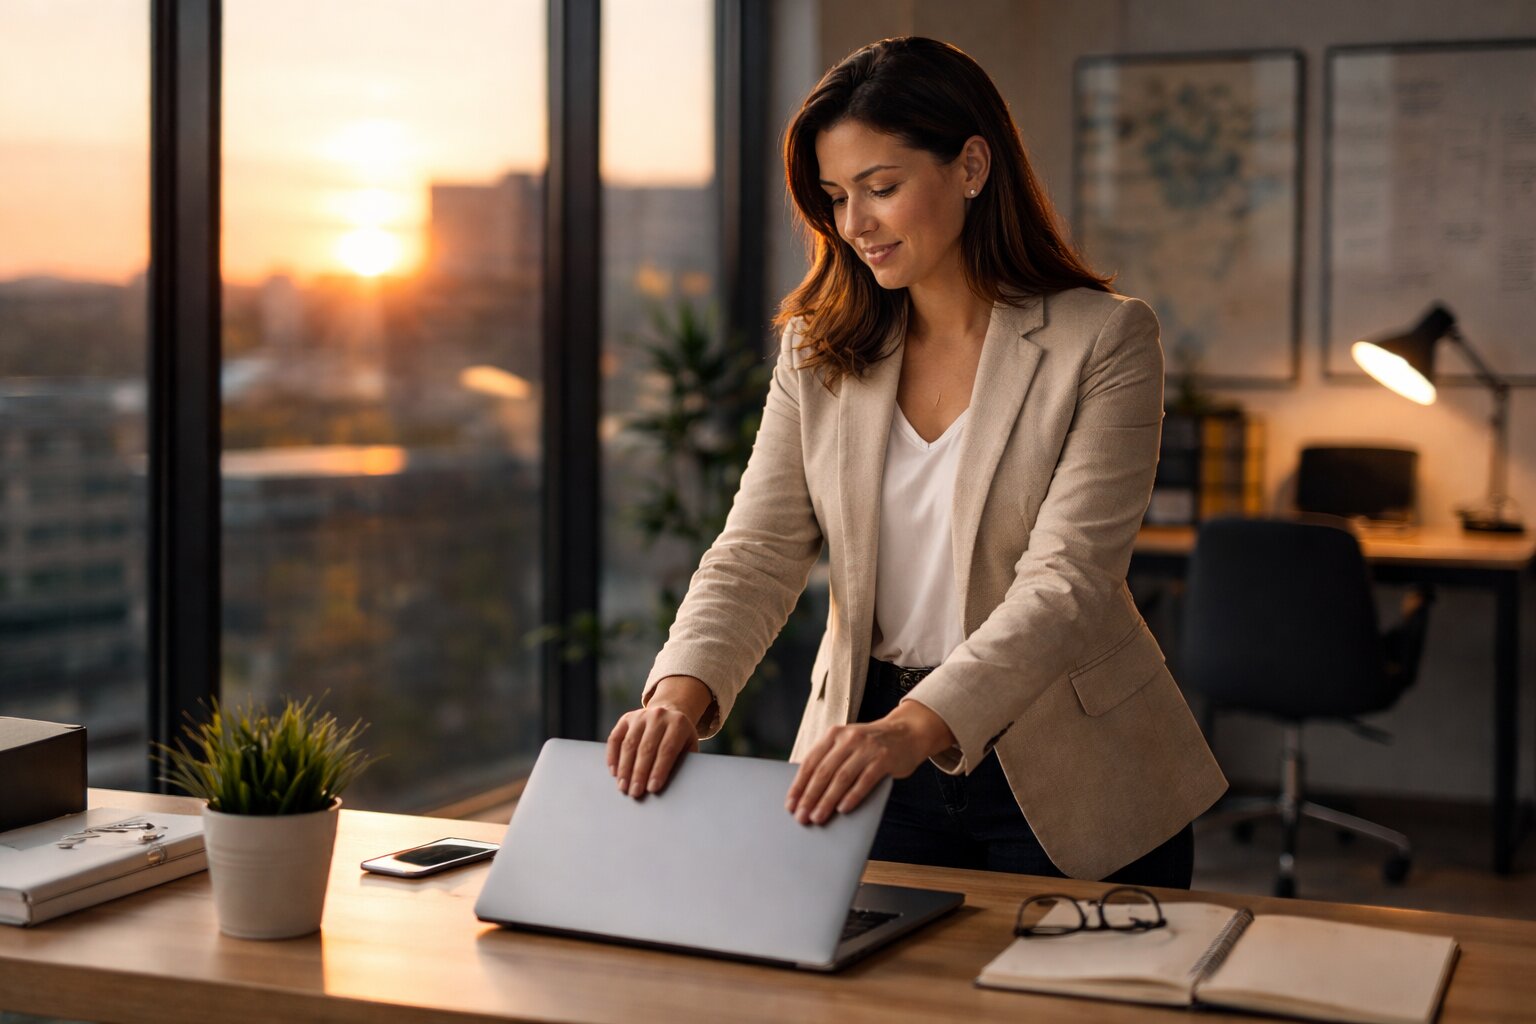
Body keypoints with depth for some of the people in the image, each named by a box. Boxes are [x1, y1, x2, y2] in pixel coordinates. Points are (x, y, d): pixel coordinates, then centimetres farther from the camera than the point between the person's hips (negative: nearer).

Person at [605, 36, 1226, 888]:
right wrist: (684, 688, -25)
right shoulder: (820, 347, 2)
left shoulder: (1104, 339, -13)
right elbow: (758, 552, -5)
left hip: (1069, 786, -3)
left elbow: (1066, 583, -23)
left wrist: (918, 725, -38)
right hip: (870, 761, 4)